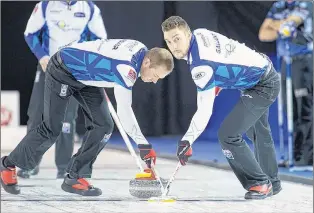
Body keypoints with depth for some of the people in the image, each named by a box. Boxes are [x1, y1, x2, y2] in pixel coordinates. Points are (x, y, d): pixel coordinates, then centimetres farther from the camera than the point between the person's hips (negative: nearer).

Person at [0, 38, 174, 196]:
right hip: (62, 71, -9)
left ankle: (73, 177, 1)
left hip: (85, 75, 9)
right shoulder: (127, 67, -35)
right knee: (51, 129, -7)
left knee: (103, 126, -6)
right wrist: (143, 144, -34)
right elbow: (124, 111, -37)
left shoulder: (142, 51, -8)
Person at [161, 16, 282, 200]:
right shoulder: (199, 33, -6)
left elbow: (205, 110, -32)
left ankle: (260, 183, -1)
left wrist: (187, 140, -34)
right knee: (259, 133, 28)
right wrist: (218, 83, 18)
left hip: (263, 86, -11)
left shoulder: (201, 65, -30)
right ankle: (272, 182, 46)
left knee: (228, 135, -16)